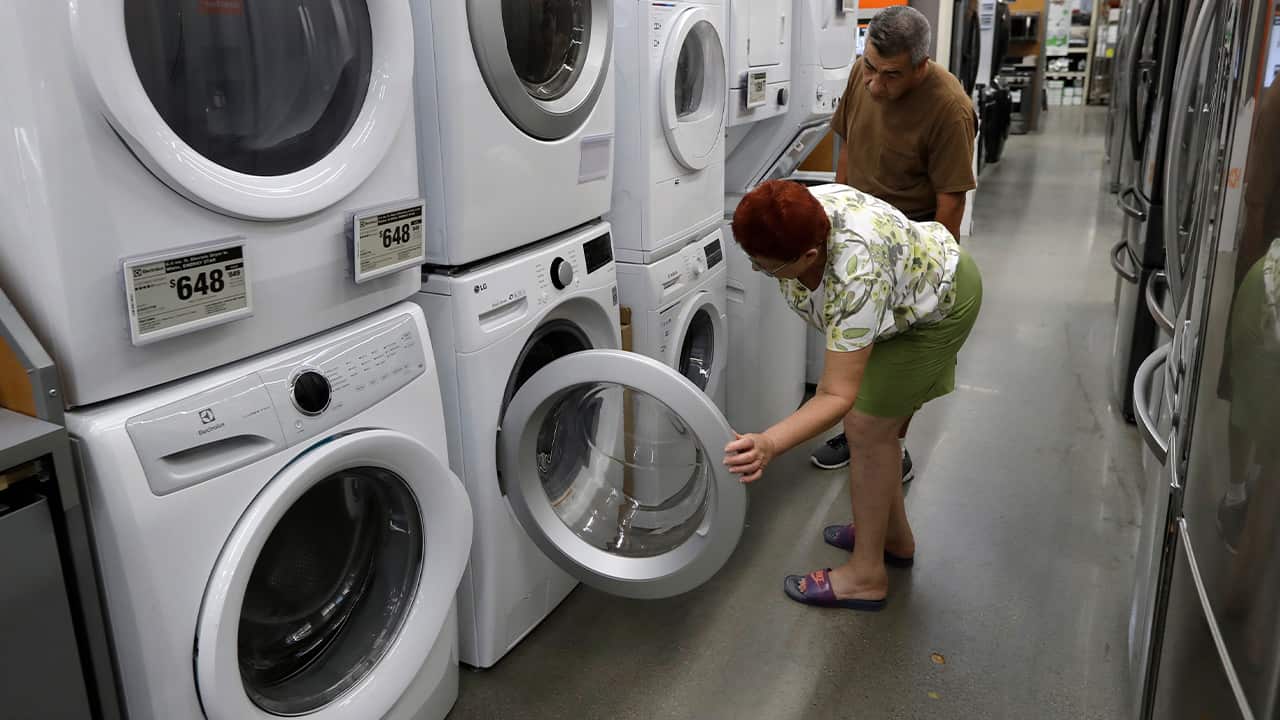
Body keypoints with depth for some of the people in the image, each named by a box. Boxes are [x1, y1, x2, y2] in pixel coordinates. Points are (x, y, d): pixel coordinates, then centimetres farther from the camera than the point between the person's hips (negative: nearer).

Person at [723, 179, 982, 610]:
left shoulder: (857, 280, -45)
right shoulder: (797, 216, -23)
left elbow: (837, 397, -43)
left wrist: (769, 445, -57)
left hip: (939, 304, -8)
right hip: (908, 282, 8)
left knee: (866, 428, -10)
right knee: (877, 422, 13)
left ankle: (866, 576, 4)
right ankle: (895, 537, 32)